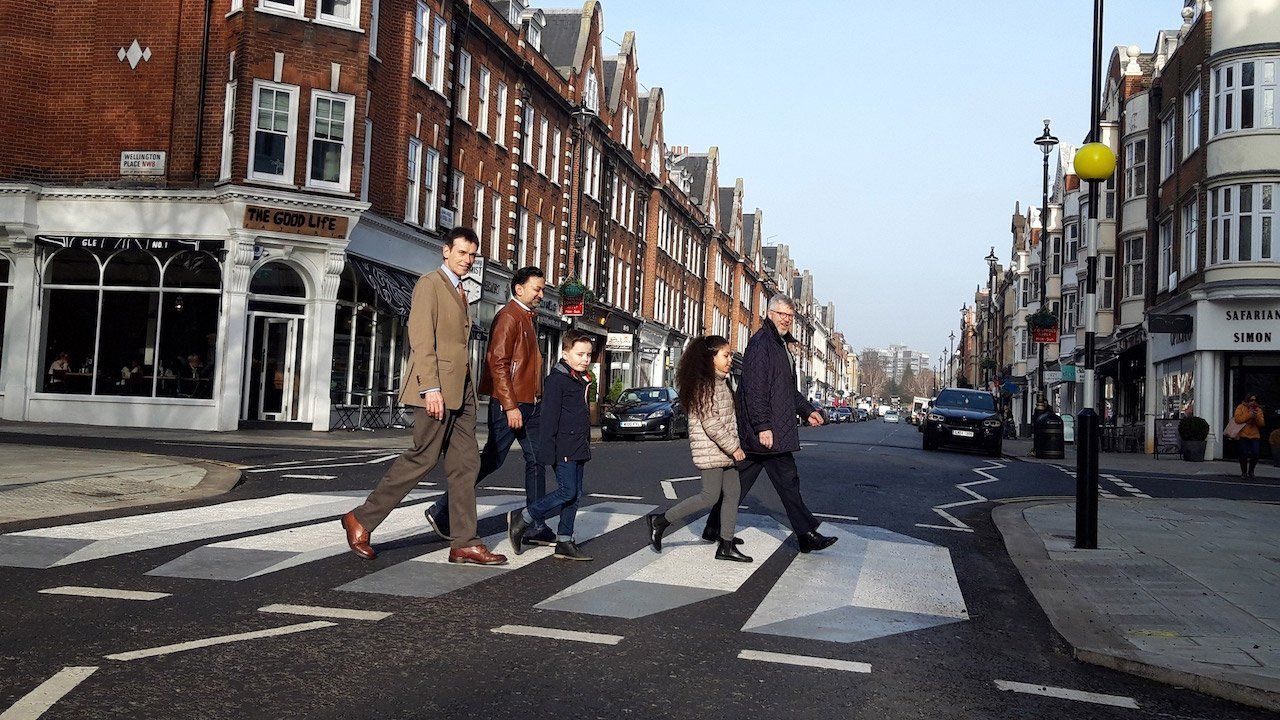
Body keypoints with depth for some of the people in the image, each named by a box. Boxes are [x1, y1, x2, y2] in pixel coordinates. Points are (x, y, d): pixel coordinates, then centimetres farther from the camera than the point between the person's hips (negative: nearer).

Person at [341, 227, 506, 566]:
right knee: (422, 458, -6)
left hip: (460, 390, 9)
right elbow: (421, 338, -14)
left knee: (466, 462, 4)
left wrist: (465, 392, 14)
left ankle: (464, 543, 6)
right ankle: (361, 520, 7)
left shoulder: (460, 293, 23)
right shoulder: (430, 283, -4)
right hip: (436, 388, -9)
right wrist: (430, 387, -22)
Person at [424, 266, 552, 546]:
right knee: (492, 459, -4)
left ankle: (536, 527, 10)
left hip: (530, 403, 9)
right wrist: (510, 406, -24)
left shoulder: (526, 317, 19)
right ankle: (442, 510, 7)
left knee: (536, 459, 6)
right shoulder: (508, 317, -11)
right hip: (509, 402, -9)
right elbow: (498, 363, -20)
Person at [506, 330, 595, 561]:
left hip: (579, 448, 9)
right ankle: (521, 518, 1)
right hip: (564, 448, -9)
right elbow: (549, 418, -16)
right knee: (567, 491, -12)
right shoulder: (557, 379, -11)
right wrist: (547, 451, -20)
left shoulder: (582, 380, 17)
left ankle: (564, 542, 13)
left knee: (576, 493, 8)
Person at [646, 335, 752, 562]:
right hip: (710, 449, -10)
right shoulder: (705, 384, -16)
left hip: (724, 449, 10)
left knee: (732, 494, 7)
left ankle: (726, 546, 11)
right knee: (710, 497, -6)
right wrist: (733, 447, -19)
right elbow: (710, 423, -22)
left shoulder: (721, 382, 15)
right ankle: (661, 520, 5)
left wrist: (733, 445, 17)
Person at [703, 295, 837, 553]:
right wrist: (762, 426, -24)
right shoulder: (761, 343, -12)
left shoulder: (781, 345, 21)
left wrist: (807, 410, 21)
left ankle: (715, 528, 18)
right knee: (787, 479, -4)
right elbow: (754, 389, -20)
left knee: (740, 480, 12)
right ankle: (806, 535, 3)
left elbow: (788, 389, 31)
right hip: (766, 429, -10)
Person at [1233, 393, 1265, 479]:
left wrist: (1257, 417, -13)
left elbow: (1262, 424, 3)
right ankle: (1244, 472, 14)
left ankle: (1251, 471, 16)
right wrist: (1249, 415, -16)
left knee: (1255, 454, -7)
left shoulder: (1258, 410, 10)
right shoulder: (1241, 407, 3)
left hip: (1255, 436, 2)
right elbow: (1237, 419, -11)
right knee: (1244, 454, -4)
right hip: (1243, 435, -2)